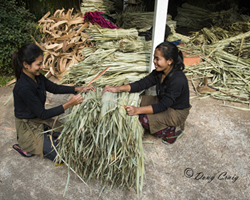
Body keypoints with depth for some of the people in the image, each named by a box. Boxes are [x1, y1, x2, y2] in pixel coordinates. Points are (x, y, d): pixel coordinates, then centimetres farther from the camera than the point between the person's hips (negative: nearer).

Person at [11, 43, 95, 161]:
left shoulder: (36, 76, -6)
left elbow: (54, 88, 6)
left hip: (41, 121, 8)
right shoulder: (24, 88, -31)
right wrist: (69, 104, -30)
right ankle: (25, 146, 6)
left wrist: (79, 89, -4)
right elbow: (42, 114, -26)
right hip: (28, 127, -8)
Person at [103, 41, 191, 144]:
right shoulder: (159, 72, -8)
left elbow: (162, 106, -34)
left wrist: (137, 110, -41)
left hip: (177, 112, -8)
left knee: (145, 118, -25)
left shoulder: (178, 80, -32)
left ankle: (172, 130, 0)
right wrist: (118, 88, -20)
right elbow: (142, 83, -9)